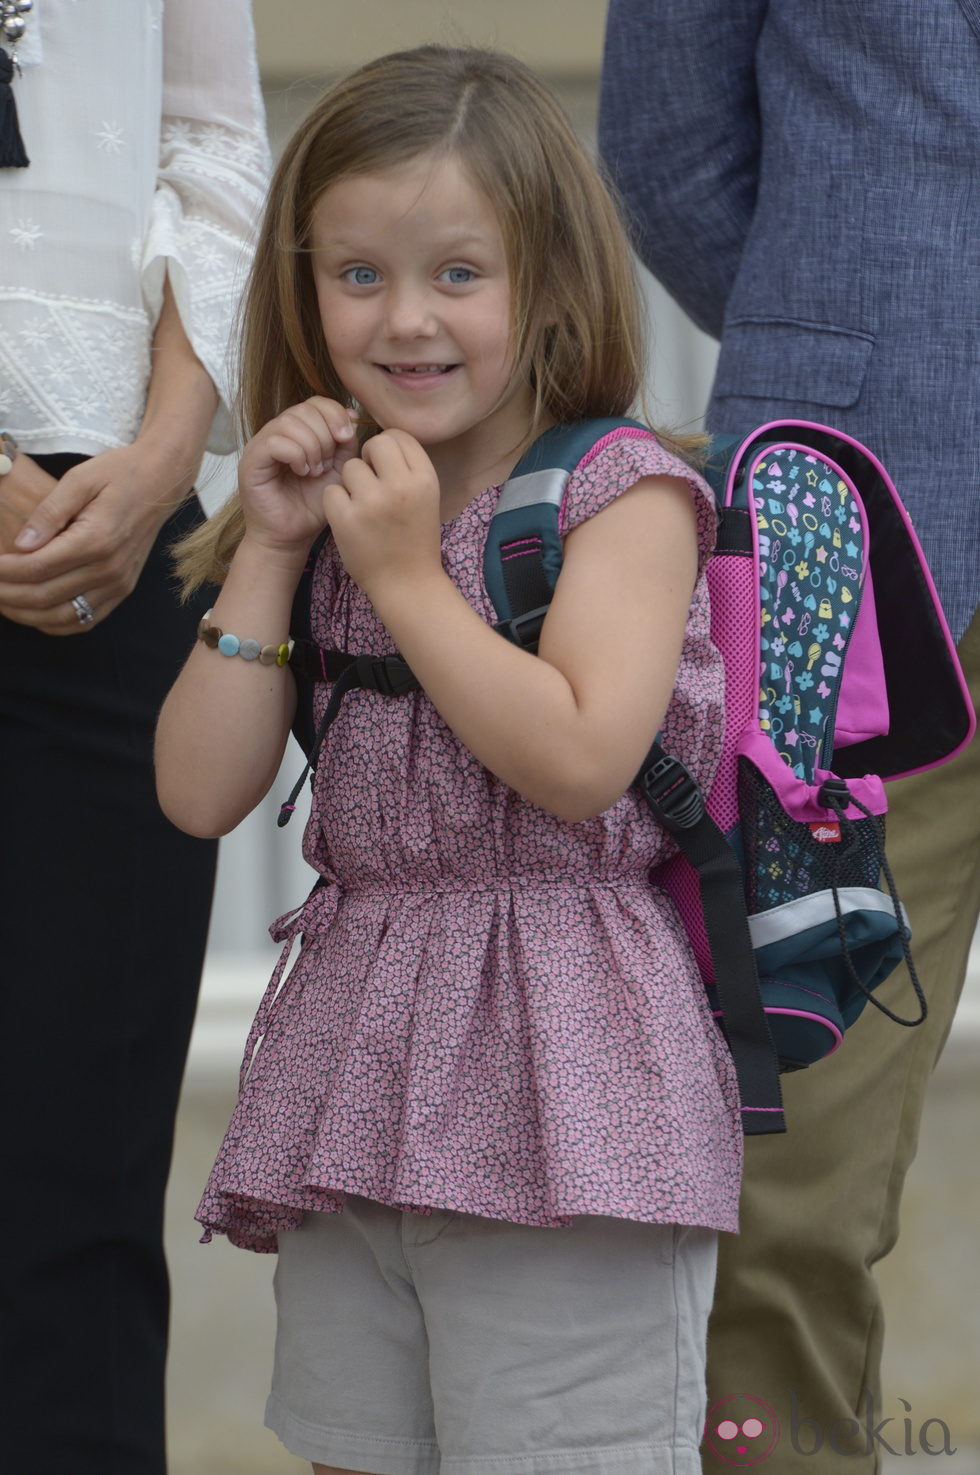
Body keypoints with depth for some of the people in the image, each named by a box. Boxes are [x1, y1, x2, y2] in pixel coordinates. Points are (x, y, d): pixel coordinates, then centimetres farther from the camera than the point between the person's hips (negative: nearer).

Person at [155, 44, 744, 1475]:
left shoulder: (623, 496, -5)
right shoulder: (333, 513, 13)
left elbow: (579, 761, -19)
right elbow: (202, 794, 5)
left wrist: (406, 576, -13)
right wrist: (267, 553, -1)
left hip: (559, 1088, -6)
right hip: (355, 1084, 7)